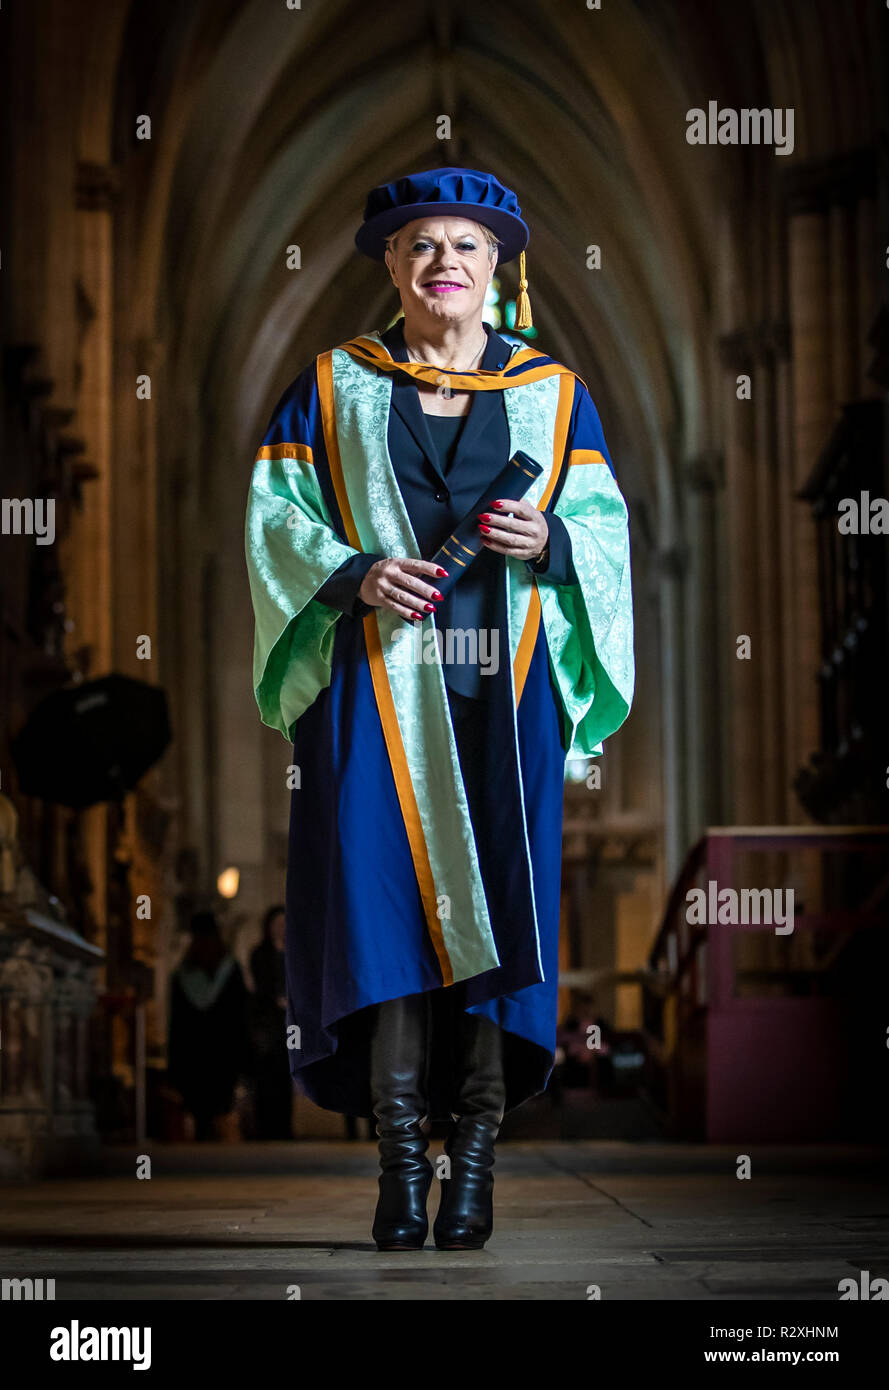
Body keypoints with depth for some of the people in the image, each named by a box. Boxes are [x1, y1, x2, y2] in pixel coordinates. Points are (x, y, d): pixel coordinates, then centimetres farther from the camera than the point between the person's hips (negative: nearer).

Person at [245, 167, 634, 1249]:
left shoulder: (549, 390, 13)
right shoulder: (333, 386, 11)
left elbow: (606, 521, 11)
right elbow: (274, 512, 7)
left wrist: (550, 541, -10)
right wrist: (353, 572, -11)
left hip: (505, 685, 1)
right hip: (378, 681, -1)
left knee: (496, 901, -5)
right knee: (382, 894, -10)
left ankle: (474, 1157, 0)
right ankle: (401, 1153, -8)